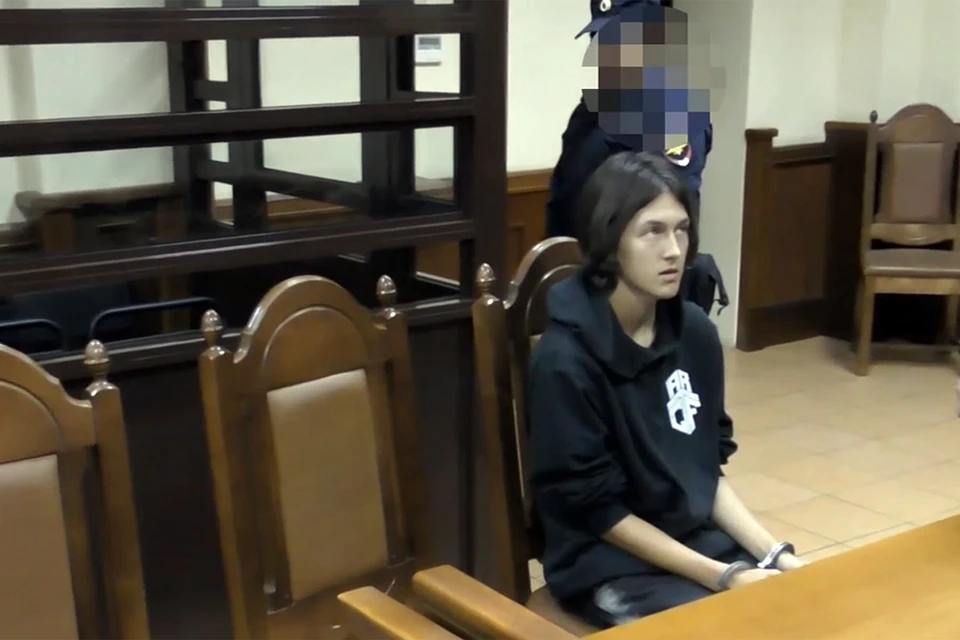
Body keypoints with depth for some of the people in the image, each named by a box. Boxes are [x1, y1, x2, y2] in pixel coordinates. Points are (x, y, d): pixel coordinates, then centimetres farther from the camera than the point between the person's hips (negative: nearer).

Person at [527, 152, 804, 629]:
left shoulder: (695, 332, 1)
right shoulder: (565, 359, -18)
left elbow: (708, 472, 8)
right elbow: (597, 509, -14)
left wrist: (773, 553, -5)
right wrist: (723, 577, -17)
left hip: (701, 540, 6)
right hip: (610, 565, -6)